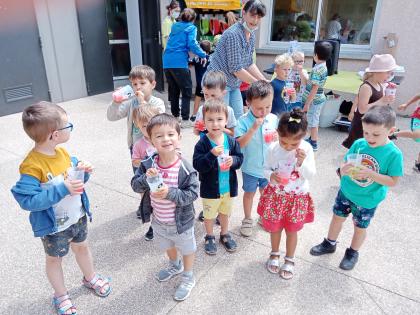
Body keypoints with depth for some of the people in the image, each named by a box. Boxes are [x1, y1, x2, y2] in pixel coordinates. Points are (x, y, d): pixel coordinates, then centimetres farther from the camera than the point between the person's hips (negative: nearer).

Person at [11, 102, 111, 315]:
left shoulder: (63, 152, -8)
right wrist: (62, 190, -37)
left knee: (81, 247, 27)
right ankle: (60, 296, 43)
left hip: (77, 216, 6)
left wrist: (82, 172, -16)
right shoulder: (32, 166, -30)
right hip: (54, 226, -6)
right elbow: (27, 200, -32)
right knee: (54, 259, 19)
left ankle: (90, 278, 53)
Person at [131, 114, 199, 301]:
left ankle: (188, 278, 47)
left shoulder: (185, 168, -26)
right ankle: (175, 266, 62)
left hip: (180, 221, -5)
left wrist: (170, 193, -37)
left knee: (186, 249, 21)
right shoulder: (148, 165, -15)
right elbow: (135, 186, -11)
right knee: (167, 246, 32)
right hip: (159, 220, 5)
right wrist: (146, 178, -32)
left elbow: (192, 193, -25)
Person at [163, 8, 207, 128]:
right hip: (179, 62, -6)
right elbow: (192, 44, -12)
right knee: (187, 91, 1)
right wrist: (203, 55, -2)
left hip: (167, 62, 7)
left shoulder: (175, 26, 22)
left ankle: (175, 116, 23)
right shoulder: (191, 28, 3)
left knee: (173, 90, 16)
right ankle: (185, 120, -3)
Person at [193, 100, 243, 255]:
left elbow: (240, 158, -2)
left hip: (228, 187, 3)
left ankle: (225, 234, 49)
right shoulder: (202, 143, -20)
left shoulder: (231, 141, -9)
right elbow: (197, 165, -25)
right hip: (210, 188, -3)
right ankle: (209, 237, 42)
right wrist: (212, 154, -37)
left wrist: (233, 160, -23)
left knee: (225, 212, 25)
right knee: (209, 214, 18)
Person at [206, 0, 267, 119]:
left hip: (234, 84, 9)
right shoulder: (233, 34, -20)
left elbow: (249, 63, 13)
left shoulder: (251, 35, 7)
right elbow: (235, 68, -22)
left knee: (238, 119, 8)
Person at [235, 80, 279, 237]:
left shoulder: (274, 119, -9)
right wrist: (253, 128, -35)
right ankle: (247, 219, 39)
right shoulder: (244, 121, -19)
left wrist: (277, 138, -21)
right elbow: (239, 144, -27)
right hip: (250, 167, -3)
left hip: (268, 166, 3)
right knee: (249, 193, 18)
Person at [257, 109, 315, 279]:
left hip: (297, 197, -1)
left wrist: (302, 162, -31)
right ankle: (274, 254, 44)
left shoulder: (306, 149, -15)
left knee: (292, 230, 15)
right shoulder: (273, 149, -13)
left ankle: (289, 260, 38)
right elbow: (266, 168, -2)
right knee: (275, 227, 18)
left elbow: (311, 175, -12)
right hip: (275, 195, 1)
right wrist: (271, 175, -24)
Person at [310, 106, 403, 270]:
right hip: (346, 191, 3)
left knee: (360, 227, 17)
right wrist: (344, 169, -30)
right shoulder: (358, 144, -13)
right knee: (337, 217, 19)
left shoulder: (394, 154, -20)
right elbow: (345, 166, -5)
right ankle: (330, 244, 44)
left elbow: (392, 181, -17)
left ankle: (353, 253, 43)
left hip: (368, 200, -3)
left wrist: (370, 173, -32)